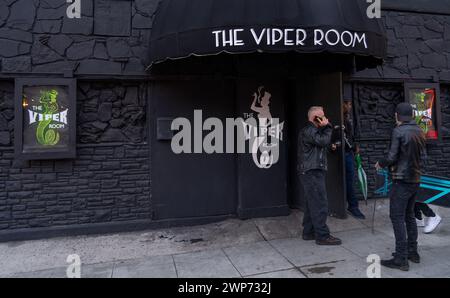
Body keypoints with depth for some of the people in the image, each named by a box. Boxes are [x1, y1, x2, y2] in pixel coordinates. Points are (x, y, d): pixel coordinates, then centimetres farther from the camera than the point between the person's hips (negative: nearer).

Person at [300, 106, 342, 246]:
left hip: (313, 172, 11)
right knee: (320, 204, -9)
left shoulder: (313, 130, 23)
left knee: (312, 204, 14)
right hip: (313, 172, -11)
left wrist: (329, 146, 13)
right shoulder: (308, 131, -12)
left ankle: (309, 232, 21)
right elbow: (323, 140, -24)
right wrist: (327, 127, -10)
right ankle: (322, 236, -4)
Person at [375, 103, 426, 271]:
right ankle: (412, 252, 27)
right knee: (409, 215, 18)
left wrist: (380, 164, 3)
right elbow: (422, 155, 11)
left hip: (402, 180, -8)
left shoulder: (399, 131, -14)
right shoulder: (419, 132, 8)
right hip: (415, 179, 8)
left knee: (397, 217, -4)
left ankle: (401, 259, -2)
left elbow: (392, 157, -15)